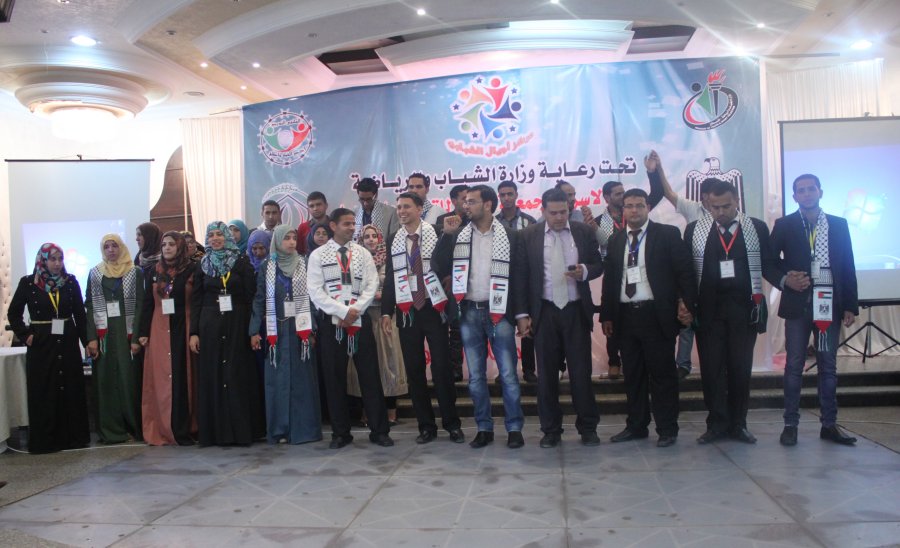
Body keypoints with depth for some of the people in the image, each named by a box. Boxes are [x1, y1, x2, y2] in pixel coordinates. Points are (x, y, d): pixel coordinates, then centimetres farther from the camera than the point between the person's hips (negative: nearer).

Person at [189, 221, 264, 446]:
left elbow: (251, 296, -2)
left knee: (238, 376, -2)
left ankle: (241, 430, 6)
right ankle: (216, 431, 9)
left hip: (237, 326, -2)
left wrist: (253, 329, -9)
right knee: (212, 377, 2)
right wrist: (194, 332, 2)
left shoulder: (241, 262, 2)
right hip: (210, 327, 3)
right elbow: (196, 301, 9)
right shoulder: (202, 266, 10)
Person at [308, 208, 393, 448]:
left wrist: (355, 310, -12)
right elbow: (316, 291, -5)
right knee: (334, 378, 5)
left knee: (370, 375, 1)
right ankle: (340, 432, 16)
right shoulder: (318, 255, 2)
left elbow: (372, 285, 1)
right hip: (332, 321, -1)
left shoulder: (362, 253, 7)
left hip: (360, 320, 1)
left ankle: (379, 430, 9)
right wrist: (343, 311, -13)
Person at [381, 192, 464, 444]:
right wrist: (386, 312, 4)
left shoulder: (436, 234, -2)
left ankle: (452, 423, 11)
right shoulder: (393, 241, 9)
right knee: (414, 369, 6)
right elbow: (389, 278, 9)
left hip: (433, 308, -3)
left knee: (441, 367, -2)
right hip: (407, 311, 3)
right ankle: (426, 426, 16)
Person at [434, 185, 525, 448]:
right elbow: (440, 269, -2)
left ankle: (514, 428, 11)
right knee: (476, 376, 9)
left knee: (508, 374, -1)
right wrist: (447, 235, -8)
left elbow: (518, 274, -2)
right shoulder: (458, 236, 6)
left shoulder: (508, 235, -2)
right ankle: (484, 428, 19)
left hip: (499, 312, -3)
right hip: (469, 313, 3)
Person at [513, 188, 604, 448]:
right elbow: (520, 275, 1)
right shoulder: (528, 236, 1)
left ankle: (588, 428, 19)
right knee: (546, 374, 7)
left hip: (577, 311, 0)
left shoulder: (584, 232, 3)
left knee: (581, 371, 4)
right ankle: (551, 430, 18)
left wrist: (584, 271, -15)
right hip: (544, 312, 0)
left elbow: (598, 265, 9)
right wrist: (522, 314, -4)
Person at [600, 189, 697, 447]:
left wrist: (687, 304, -12)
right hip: (625, 316, 4)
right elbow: (609, 279, 13)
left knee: (662, 373, 1)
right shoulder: (616, 240, 13)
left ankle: (667, 429, 12)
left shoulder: (667, 234, 0)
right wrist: (606, 315, 10)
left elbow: (684, 272, -3)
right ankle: (636, 426, 22)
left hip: (657, 315, -4)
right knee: (633, 375, 11)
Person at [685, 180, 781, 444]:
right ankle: (717, 424, 14)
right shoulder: (694, 230, 6)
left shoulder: (757, 228, 4)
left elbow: (768, 265, 4)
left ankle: (738, 424, 19)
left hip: (744, 309, 0)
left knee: (741, 368, 6)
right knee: (711, 368, 3)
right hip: (708, 310, 0)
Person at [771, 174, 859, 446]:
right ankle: (790, 424, 7)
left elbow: (848, 267, 7)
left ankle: (829, 425, 15)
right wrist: (785, 279, -13)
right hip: (798, 304, -2)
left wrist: (851, 306, 2)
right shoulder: (784, 225, 4)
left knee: (828, 365, 7)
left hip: (830, 304, 2)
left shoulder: (839, 225, 9)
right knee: (794, 365, 1)